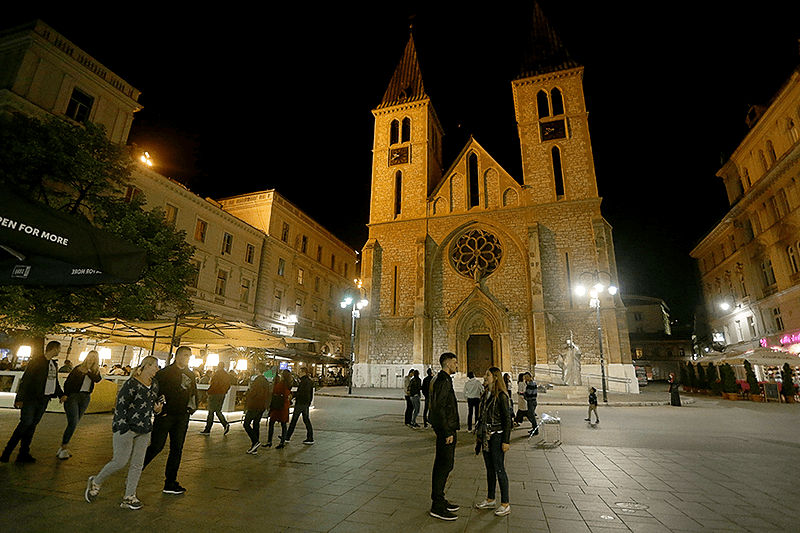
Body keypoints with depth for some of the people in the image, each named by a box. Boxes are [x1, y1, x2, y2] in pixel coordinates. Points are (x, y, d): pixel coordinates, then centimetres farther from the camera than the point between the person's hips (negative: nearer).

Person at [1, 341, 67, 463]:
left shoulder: (54, 364, 15)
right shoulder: (36, 361, -8)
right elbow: (26, 379, -12)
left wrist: (61, 395, 15)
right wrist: (19, 398, -15)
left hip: (43, 400, 7)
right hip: (30, 398, -6)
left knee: (32, 425, 7)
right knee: (26, 423, -11)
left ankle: (24, 454, 11)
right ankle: (7, 452, 3)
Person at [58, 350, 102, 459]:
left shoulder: (96, 371, 11)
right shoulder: (79, 368, 2)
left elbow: (98, 379, -10)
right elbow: (67, 382, 4)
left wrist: (88, 371, -19)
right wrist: (64, 396, -4)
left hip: (85, 398, 4)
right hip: (72, 396, -3)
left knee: (74, 424, 8)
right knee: (72, 423, -11)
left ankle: (64, 444, 19)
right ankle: (64, 448, 0)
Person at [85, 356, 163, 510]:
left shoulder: (154, 385, 10)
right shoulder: (131, 384, -15)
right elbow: (120, 407, -13)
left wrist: (157, 409, 1)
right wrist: (122, 430, -15)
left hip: (144, 431, 7)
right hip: (127, 428, -7)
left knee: (138, 464, 7)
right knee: (120, 461, 2)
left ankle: (129, 497, 17)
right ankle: (96, 482, 30)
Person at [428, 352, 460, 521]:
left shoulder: (442, 379, 15)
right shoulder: (443, 381, -18)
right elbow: (439, 408, -23)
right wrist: (448, 432, -21)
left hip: (446, 428, 11)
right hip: (446, 429, -11)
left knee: (441, 464, 16)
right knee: (445, 465, -5)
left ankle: (439, 500, 27)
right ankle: (437, 506, 3)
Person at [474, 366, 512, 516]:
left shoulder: (501, 396, -14)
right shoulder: (486, 394, 10)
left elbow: (507, 419, -14)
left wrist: (506, 441, -16)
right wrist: (479, 434, 16)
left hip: (497, 436, -8)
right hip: (486, 436, 8)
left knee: (499, 469, 0)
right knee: (490, 469, 16)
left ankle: (505, 504, 13)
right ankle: (490, 500, 27)